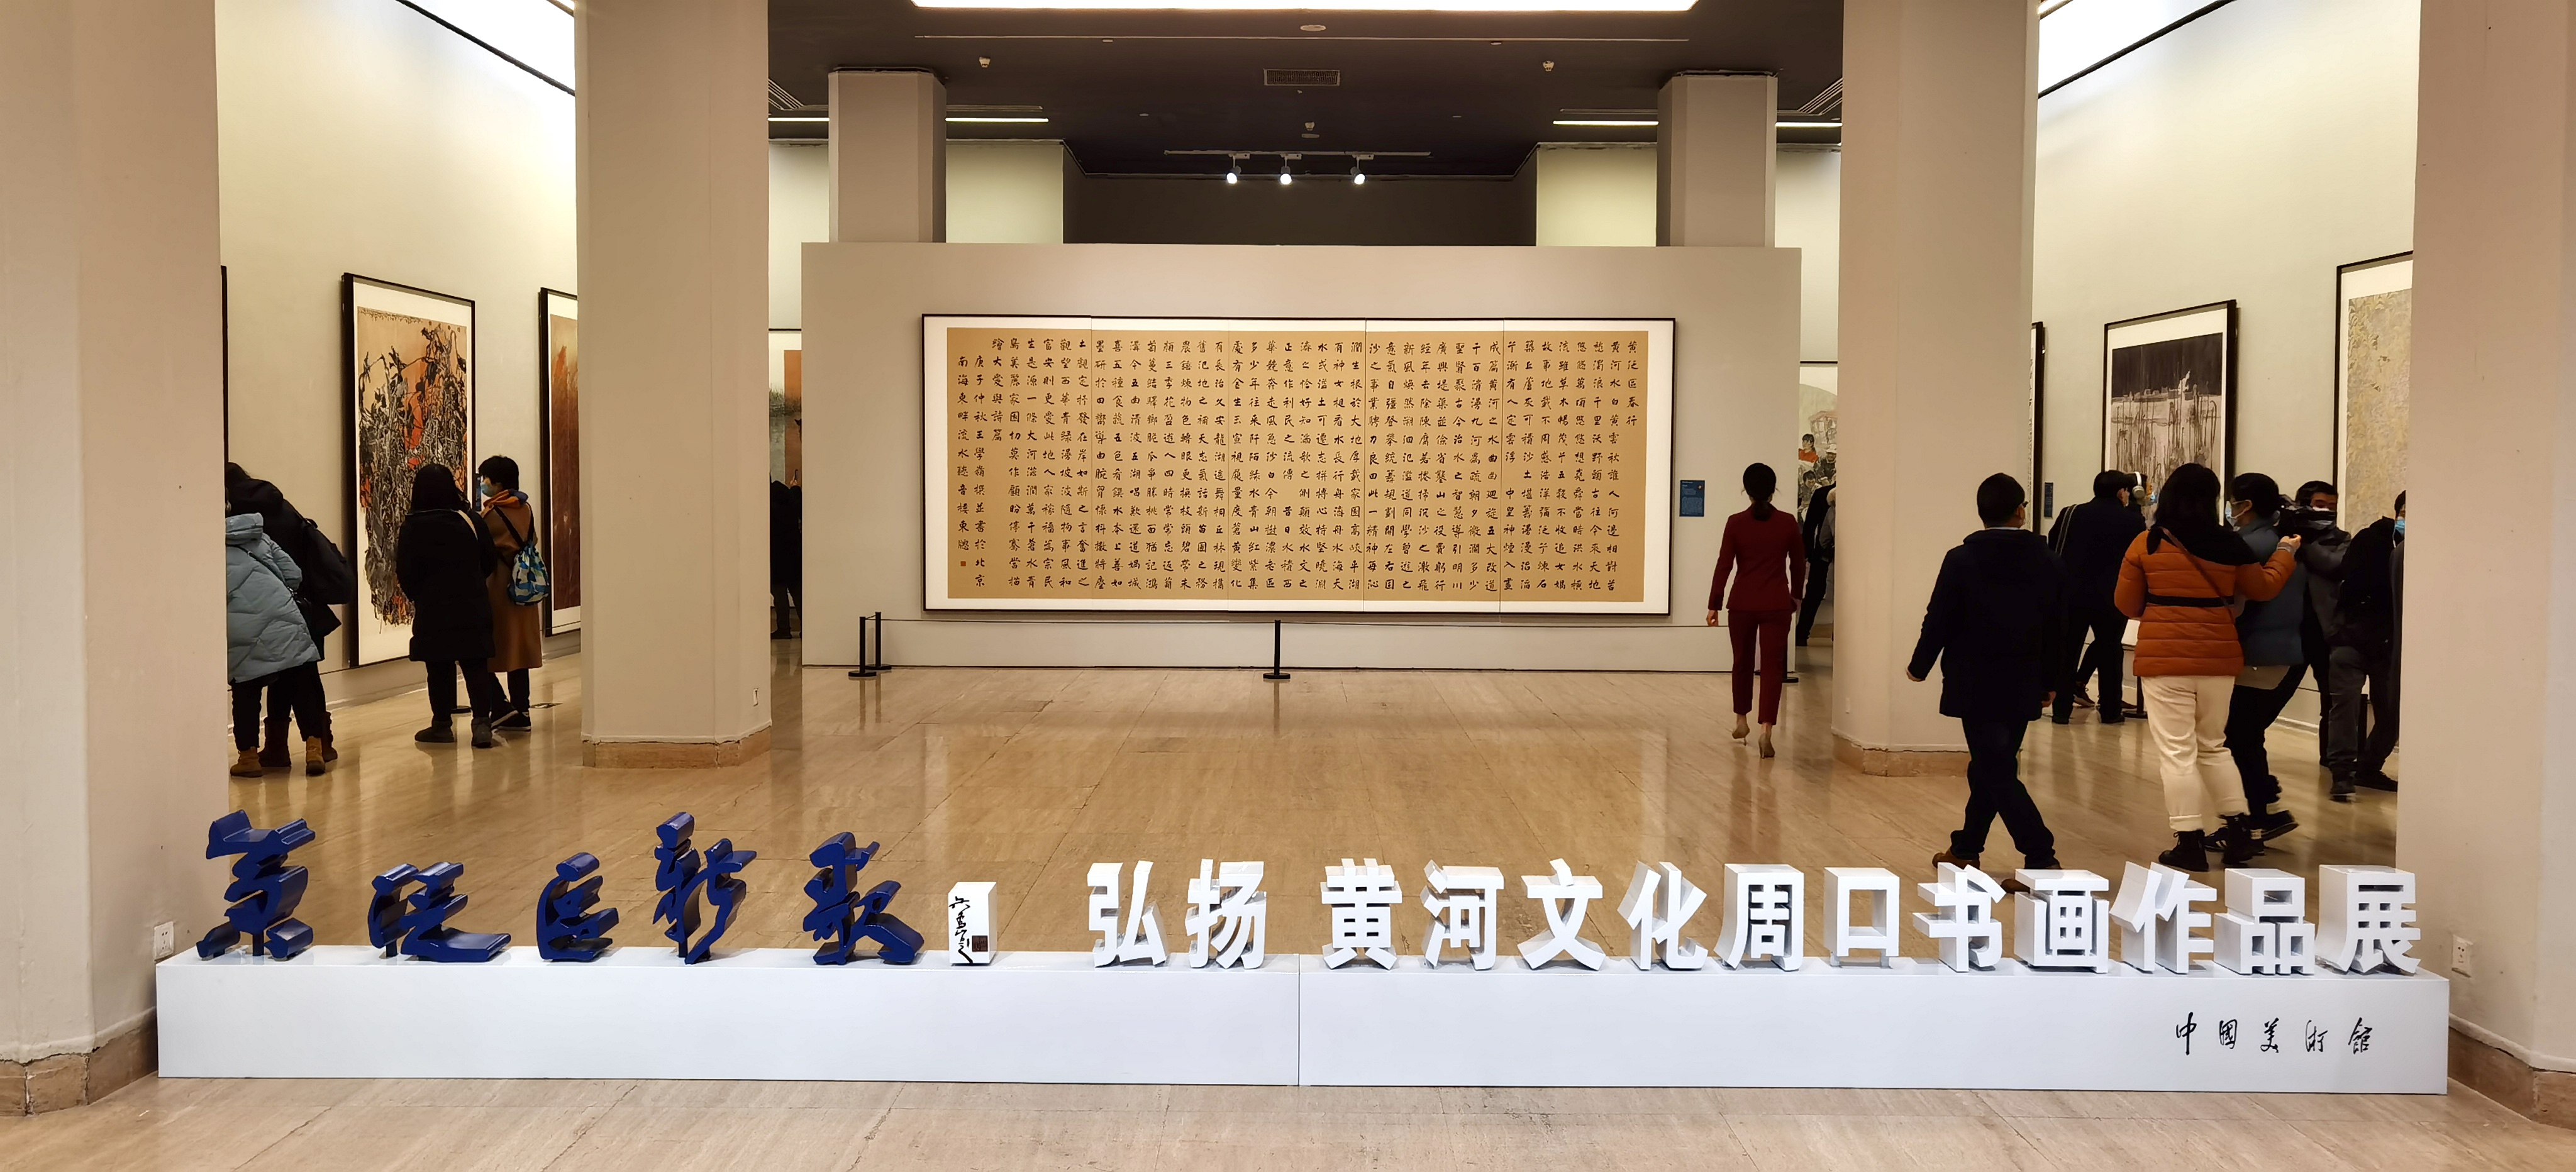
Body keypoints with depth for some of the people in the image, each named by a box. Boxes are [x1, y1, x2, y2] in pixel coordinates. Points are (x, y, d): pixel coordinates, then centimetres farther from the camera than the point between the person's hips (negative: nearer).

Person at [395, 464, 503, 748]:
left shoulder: (413, 527, -9)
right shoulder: (470, 521, 0)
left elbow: (406, 575, -7)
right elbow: (487, 564, 7)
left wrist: (417, 597, 12)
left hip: (434, 610, -2)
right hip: (473, 607, 2)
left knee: (439, 670, 7)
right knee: (476, 666, 3)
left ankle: (443, 725, 14)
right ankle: (482, 722, -7)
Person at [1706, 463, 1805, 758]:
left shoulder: (1736, 523, -5)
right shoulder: (1788, 523, -2)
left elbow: (1724, 566, -6)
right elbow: (1799, 563, 9)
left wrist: (1713, 605, 0)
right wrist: (1796, 595, 25)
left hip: (1742, 604, 0)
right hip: (1777, 604, 0)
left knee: (1743, 662, 18)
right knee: (1772, 666, -1)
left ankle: (1741, 720, 33)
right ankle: (1766, 731, -13)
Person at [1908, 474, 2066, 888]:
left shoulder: (1962, 560, -11)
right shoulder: (2047, 561, 1)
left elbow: (1939, 620, -8)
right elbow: (2057, 628, 7)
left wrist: (1919, 667, 7)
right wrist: (2048, 681, 18)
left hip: (1975, 685, -5)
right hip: (2024, 687, 5)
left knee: (1997, 773, -3)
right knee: (1992, 766, 17)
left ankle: (2041, 859, -12)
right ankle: (1966, 848, 28)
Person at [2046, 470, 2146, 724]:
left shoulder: (2071, 514, 2)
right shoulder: (2133, 521, -1)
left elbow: (2053, 548, 5)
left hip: (2071, 595, 1)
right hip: (2112, 598, -1)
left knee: (2066, 651, 7)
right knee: (2109, 652, 11)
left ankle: (2062, 708, 6)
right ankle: (2111, 710, 15)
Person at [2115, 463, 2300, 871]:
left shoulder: (2147, 544, -6)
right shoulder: (2229, 545, 1)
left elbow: (2127, 604, 2)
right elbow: (2263, 588, 16)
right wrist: (2286, 554, 34)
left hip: (2164, 658, -3)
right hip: (2219, 658, 3)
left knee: (2177, 752, 2)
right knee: (2214, 746, 20)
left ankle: (2189, 842, 4)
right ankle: (2238, 828, 22)